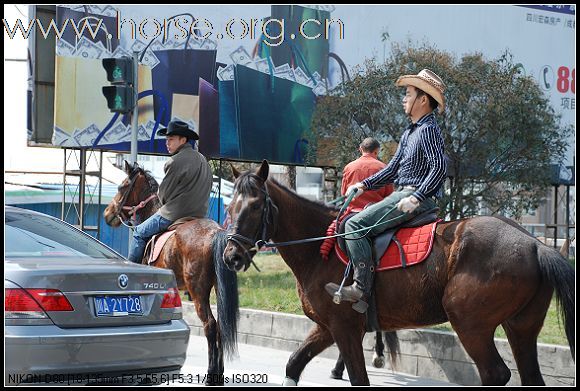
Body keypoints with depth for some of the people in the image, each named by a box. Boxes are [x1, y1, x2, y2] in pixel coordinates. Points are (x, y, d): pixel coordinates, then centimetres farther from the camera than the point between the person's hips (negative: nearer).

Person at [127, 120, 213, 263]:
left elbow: (163, 193, -9)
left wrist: (164, 205, 13)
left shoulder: (175, 161, -16)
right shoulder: (202, 160, 10)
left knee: (139, 233, 5)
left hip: (174, 215, -9)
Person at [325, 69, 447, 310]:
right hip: (400, 194, 11)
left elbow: (439, 168, -20)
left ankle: (361, 287, -25)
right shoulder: (410, 132, 21)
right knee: (353, 220, 16)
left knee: (356, 224, -21)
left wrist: (415, 198, -26)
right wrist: (364, 185, 13)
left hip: (418, 197, -11)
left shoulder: (428, 130, -10)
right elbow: (393, 169, 24)